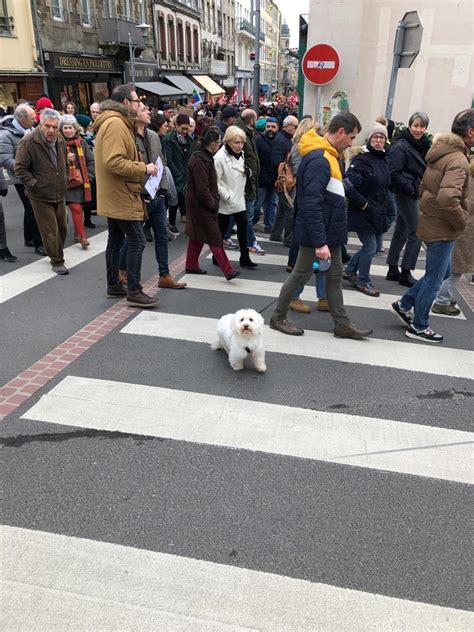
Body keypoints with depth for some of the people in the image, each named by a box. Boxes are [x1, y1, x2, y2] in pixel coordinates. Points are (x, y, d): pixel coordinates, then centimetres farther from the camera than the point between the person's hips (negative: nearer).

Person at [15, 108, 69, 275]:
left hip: (59, 194, 7)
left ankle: (57, 253, 37)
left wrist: (64, 179, 12)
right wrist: (34, 185, -16)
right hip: (41, 196, -6)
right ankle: (57, 262, 10)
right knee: (50, 230, -3)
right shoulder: (28, 142, -17)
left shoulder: (60, 140, 4)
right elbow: (20, 169, -13)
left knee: (62, 227, 17)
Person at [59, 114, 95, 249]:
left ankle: (77, 234, 24)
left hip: (81, 181, 3)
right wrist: (65, 159, -20)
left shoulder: (82, 143, 4)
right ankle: (82, 236, -1)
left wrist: (88, 176, 1)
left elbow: (91, 160, 8)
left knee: (78, 208, 11)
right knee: (76, 208, -8)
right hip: (66, 182, -3)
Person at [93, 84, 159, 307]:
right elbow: (114, 162, -27)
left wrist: (140, 167, 9)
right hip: (121, 196, -11)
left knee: (116, 240, 15)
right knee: (137, 241, -8)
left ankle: (113, 285, 25)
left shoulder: (112, 122, 16)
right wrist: (144, 168, -18)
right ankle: (134, 292, -2)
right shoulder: (115, 123, -17)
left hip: (114, 196, 11)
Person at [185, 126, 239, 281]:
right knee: (215, 239, -8)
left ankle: (192, 266, 27)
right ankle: (228, 271, -6)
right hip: (202, 206, -10)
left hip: (198, 205, 10)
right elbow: (202, 190, -24)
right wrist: (213, 204, -13)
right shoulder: (200, 161, -21)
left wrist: (213, 201, 12)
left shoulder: (204, 157, 11)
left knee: (197, 237, 17)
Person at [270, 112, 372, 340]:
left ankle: (342, 325, 23)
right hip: (318, 235, -10)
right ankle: (278, 318, 20)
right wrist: (319, 242, -29)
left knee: (335, 277, 13)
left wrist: (327, 237, 19)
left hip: (330, 232, 10)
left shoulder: (326, 156, 11)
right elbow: (311, 204, -28)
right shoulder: (319, 160, -21)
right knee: (300, 276, 4)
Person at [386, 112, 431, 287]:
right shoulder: (401, 146, -14)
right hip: (405, 194, -8)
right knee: (416, 233, -6)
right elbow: (394, 173, -20)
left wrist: (420, 187, 5)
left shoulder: (422, 145, 11)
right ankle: (406, 273, 2)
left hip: (413, 193, 8)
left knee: (401, 233, 12)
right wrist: (411, 188, -18)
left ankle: (393, 270, 20)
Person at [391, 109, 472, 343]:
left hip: (431, 221, 9)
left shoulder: (440, 151, 9)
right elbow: (448, 198, -34)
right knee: (434, 279, 4)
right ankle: (418, 326, 16)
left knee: (440, 273, 22)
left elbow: (425, 187, 19)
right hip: (442, 229, -9)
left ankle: (405, 304, 27)